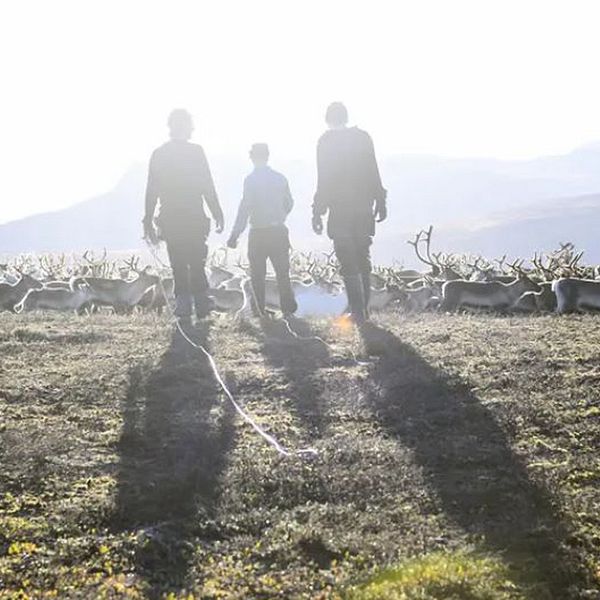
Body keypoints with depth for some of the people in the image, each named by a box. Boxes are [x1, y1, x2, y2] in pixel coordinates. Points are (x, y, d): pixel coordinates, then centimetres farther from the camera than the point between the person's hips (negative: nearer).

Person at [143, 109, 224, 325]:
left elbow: (151, 191, 4)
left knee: (178, 267, 8)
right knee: (197, 266, 9)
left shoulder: (158, 154, 4)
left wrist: (148, 221, 9)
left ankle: (184, 310, 4)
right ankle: (202, 309, 7)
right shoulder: (196, 151, -6)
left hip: (170, 222, 2)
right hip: (195, 220, -2)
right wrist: (218, 215, -1)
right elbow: (208, 188, -8)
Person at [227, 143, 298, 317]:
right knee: (282, 273, 11)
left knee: (258, 275, 7)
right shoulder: (280, 178, 3)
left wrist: (235, 234, -14)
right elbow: (289, 204, 13)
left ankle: (260, 310, 7)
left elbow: (245, 208, -16)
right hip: (279, 232, 4)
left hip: (258, 234, -4)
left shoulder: (250, 180, -12)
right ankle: (288, 307, 7)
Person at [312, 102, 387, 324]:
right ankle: (363, 310, 17)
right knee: (363, 261, 14)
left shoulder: (326, 141, -6)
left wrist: (318, 213, -6)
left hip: (340, 211, -4)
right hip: (364, 209, 5)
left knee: (348, 264, -2)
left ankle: (358, 313, -6)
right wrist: (380, 202, 14)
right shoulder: (363, 137, 6)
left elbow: (324, 180, -9)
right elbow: (374, 174, 7)